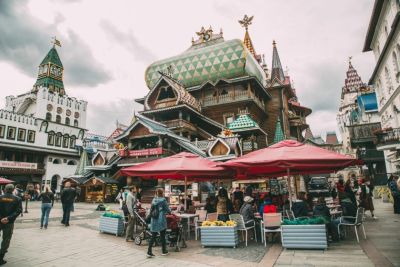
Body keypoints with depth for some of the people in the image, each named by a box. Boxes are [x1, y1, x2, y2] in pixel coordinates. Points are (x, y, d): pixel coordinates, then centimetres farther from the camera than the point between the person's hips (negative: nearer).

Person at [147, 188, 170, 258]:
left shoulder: (153, 200, 7)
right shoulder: (163, 200, -10)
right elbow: (168, 210, -6)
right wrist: (169, 211, 18)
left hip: (154, 221, 5)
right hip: (161, 220, -5)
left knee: (153, 236, 7)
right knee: (163, 236, 9)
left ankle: (149, 252, 2)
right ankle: (164, 251, 22)